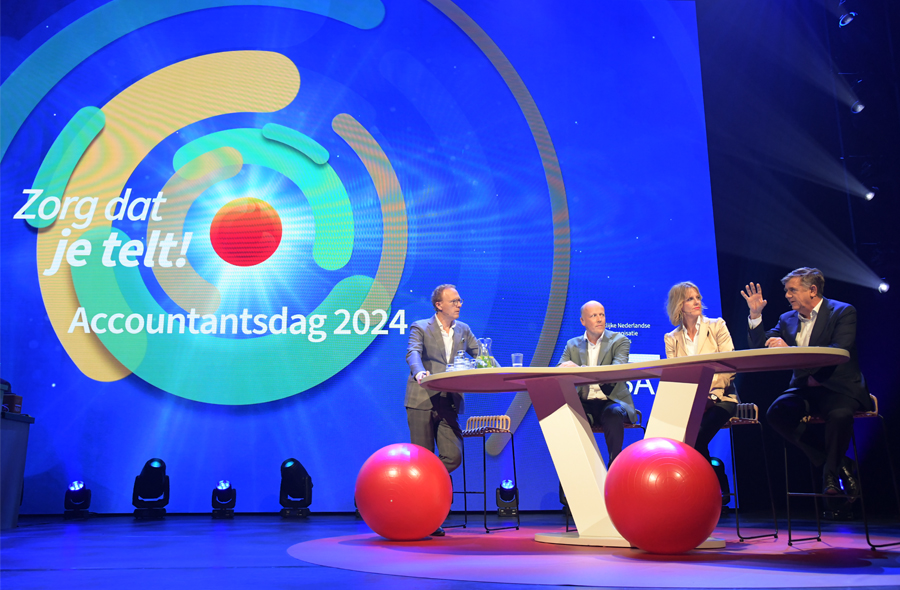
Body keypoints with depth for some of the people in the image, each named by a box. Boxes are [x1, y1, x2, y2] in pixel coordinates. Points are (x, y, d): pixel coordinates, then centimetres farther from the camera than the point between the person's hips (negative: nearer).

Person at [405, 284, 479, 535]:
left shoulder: (463, 330, 16)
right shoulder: (420, 327, 1)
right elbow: (413, 353, -15)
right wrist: (419, 372, -37)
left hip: (449, 403, 4)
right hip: (422, 401, -4)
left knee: (453, 456, -6)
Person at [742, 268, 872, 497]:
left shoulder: (843, 312, -3)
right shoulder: (787, 319, 13)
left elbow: (839, 352, -19)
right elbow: (760, 349, 10)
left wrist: (790, 350, -29)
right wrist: (755, 315, -1)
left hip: (838, 387, -5)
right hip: (804, 388, 5)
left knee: (840, 414, -37)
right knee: (776, 412, -24)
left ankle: (831, 470, -6)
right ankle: (839, 463, -8)